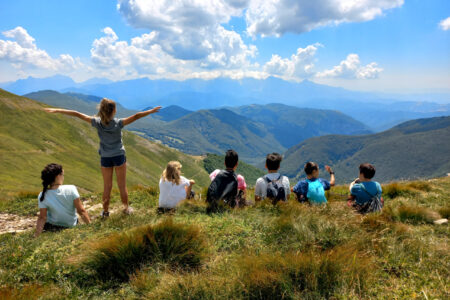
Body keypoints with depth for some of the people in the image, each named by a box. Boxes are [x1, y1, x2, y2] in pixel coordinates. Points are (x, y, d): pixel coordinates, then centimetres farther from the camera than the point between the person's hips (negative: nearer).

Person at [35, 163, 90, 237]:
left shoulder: (42, 196, -19)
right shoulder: (71, 189, -22)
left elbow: (42, 218, -14)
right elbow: (81, 211, -19)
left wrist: (36, 236, -4)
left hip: (52, 227, 0)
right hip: (72, 225, 0)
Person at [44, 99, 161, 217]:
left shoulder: (98, 122, -12)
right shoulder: (118, 123, -19)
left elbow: (77, 114, -10)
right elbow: (136, 116, -23)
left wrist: (57, 110, -3)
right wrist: (152, 110, -18)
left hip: (105, 158, 2)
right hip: (119, 156, -2)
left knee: (107, 186, 14)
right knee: (122, 185, 12)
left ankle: (105, 210, 25)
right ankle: (126, 208, 25)